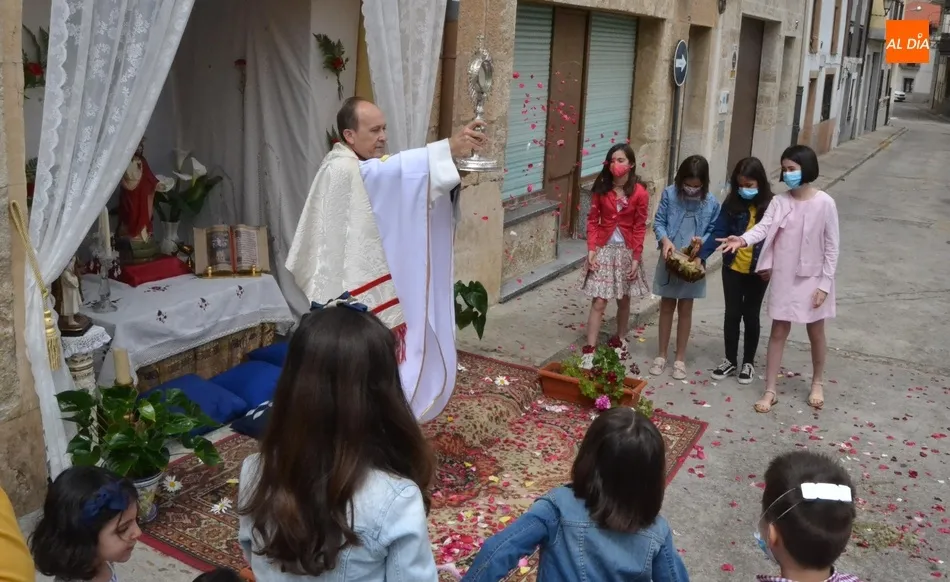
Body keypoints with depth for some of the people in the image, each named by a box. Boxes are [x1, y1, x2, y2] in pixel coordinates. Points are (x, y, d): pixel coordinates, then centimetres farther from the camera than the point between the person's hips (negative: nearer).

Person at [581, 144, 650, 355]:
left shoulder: (640, 192, -7)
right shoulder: (601, 188, -3)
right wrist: (591, 249, -9)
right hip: (604, 249, 0)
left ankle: (621, 340, 33)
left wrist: (636, 258, -7)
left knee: (624, 300, 14)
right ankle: (589, 348, 0)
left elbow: (639, 227, -5)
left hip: (626, 251, 0)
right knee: (598, 302, -4)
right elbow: (593, 220, -1)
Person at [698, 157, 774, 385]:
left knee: (751, 315, 10)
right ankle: (730, 360, 25)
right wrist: (702, 255, -19)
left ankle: (748, 362, 25)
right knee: (732, 314, 10)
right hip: (732, 268, 2)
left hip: (758, 272, -2)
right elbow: (719, 232, -7)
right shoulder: (732, 204, -5)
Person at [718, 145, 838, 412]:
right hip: (784, 277, 2)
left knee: (815, 332, 14)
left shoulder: (824, 203, -12)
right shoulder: (779, 201, -3)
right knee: (778, 332, 6)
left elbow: (831, 246, -9)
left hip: (813, 278, -2)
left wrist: (825, 283, -11)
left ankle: (817, 383, 37)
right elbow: (763, 227, -17)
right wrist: (743, 240, -38)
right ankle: (770, 391, 14)